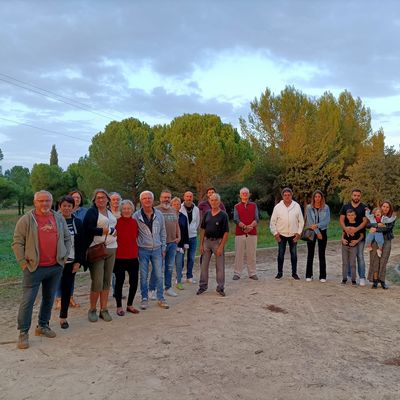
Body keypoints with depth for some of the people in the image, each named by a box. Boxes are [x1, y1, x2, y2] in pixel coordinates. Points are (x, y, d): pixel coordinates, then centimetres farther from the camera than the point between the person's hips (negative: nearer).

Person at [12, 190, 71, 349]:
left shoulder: (59, 218, 7)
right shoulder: (26, 219, -5)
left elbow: (67, 239, 14)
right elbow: (17, 242, -4)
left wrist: (64, 257, 7)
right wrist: (23, 262, -8)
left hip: (56, 267, 4)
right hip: (34, 267, -4)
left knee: (49, 298, 14)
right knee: (28, 300, -2)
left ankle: (43, 326, 29)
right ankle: (23, 332, 9)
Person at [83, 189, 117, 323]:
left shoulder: (110, 212, 18)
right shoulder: (91, 212, -3)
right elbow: (87, 229, -15)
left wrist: (111, 231, 7)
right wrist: (104, 231, -12)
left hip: (111, 249, 6)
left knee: (107, 281, 7)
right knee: (97, 282, -6)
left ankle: (104, 309, 16)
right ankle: (92, 310, 11)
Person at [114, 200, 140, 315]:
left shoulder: (135, 222, 5)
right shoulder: (116, 222, -9)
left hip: (133, 257, 4)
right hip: (119, 257, -4)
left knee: (134, 282, 8)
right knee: (119, 281, 8)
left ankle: (130, 305, 28)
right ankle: (119, 307, 23)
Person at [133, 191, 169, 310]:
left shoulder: (159, 214, 4)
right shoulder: (136, 215, -4)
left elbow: (163, 232, 10)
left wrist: (163, 248, 8)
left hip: (157, 249, 2)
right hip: (143, 250, -2)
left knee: (159, 275, 4)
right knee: (144, 276, 5)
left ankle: (160, 298, 16)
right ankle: (144, 298, 18)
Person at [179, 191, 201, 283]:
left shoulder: (196, 209, 5)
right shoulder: (180, 208, -8)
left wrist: (194, 230, 10)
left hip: (193, 236, 4)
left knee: (191, 258, 9)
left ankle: (189, 276, 20)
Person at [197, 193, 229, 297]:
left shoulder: (223, 215, -7)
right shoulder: (207, 214, 7)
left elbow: (226, 232, -9)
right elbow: (203, 229, 10)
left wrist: (221, 246, -14)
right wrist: (201, 244, 4)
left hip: (218, 242, -4)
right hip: (207, 241, 4)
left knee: (220, 266, 4)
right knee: (204, 265, 8)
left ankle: (220, 288, 15)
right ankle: (203, 286, 21)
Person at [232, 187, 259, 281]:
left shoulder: (254, 205, 11)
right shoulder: (237, 206, 8)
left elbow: (257, 219, 1)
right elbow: (236, 219, -4)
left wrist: (250, 226, -17)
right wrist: (244, 226, -18)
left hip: (252, 233, 1)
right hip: (240, 233, -1)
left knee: (252, 254, 4)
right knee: (239, 254, 2)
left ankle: (252, 273, 13)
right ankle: (237, 273, 8)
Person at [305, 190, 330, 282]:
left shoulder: (326, 207, 0)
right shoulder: (309, 207, -3)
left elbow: (327, 220, -7)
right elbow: (310, 221, -8)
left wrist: (317, 225, -18)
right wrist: (317, 232, -12)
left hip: (322, 231, 0)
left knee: (322, 254, 3)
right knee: (310, 254, 3)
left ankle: (322, 276, 9)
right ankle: (309, 275, 11)